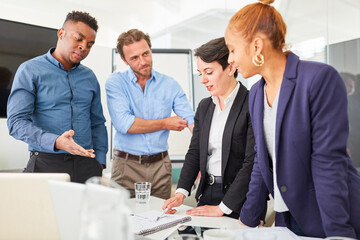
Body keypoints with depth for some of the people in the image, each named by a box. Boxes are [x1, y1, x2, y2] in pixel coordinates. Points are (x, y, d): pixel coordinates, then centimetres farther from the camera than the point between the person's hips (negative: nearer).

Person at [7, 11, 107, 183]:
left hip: (87, 164, 4)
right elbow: (16, 122, -9)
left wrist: (99, 162, 6)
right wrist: (56, 142, -24)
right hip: (46, 163, -3)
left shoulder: (90, 77, 13)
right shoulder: (30, 71, -1)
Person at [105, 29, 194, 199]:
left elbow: (192, 122, -5)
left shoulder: (170, 85, 3)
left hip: (160, 165, 2)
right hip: (127, 165, -2)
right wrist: (166, 123, -8)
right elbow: (123, 124, -16)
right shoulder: (115, 82, -3)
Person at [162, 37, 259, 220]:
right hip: (206, 194, 6)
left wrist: (222, 208, -17)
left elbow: (252, 163, -19)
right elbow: (194, 152, 8)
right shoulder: (204, 106, 8)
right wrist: (181, 192, -5)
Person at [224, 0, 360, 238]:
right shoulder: (256, 93, 3)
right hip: (287, 218, 6)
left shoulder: (320, 78, -17)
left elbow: (329, 163, -19)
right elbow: (262, 160, 7)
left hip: (334, 219, -6)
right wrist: (249, 218, 7)